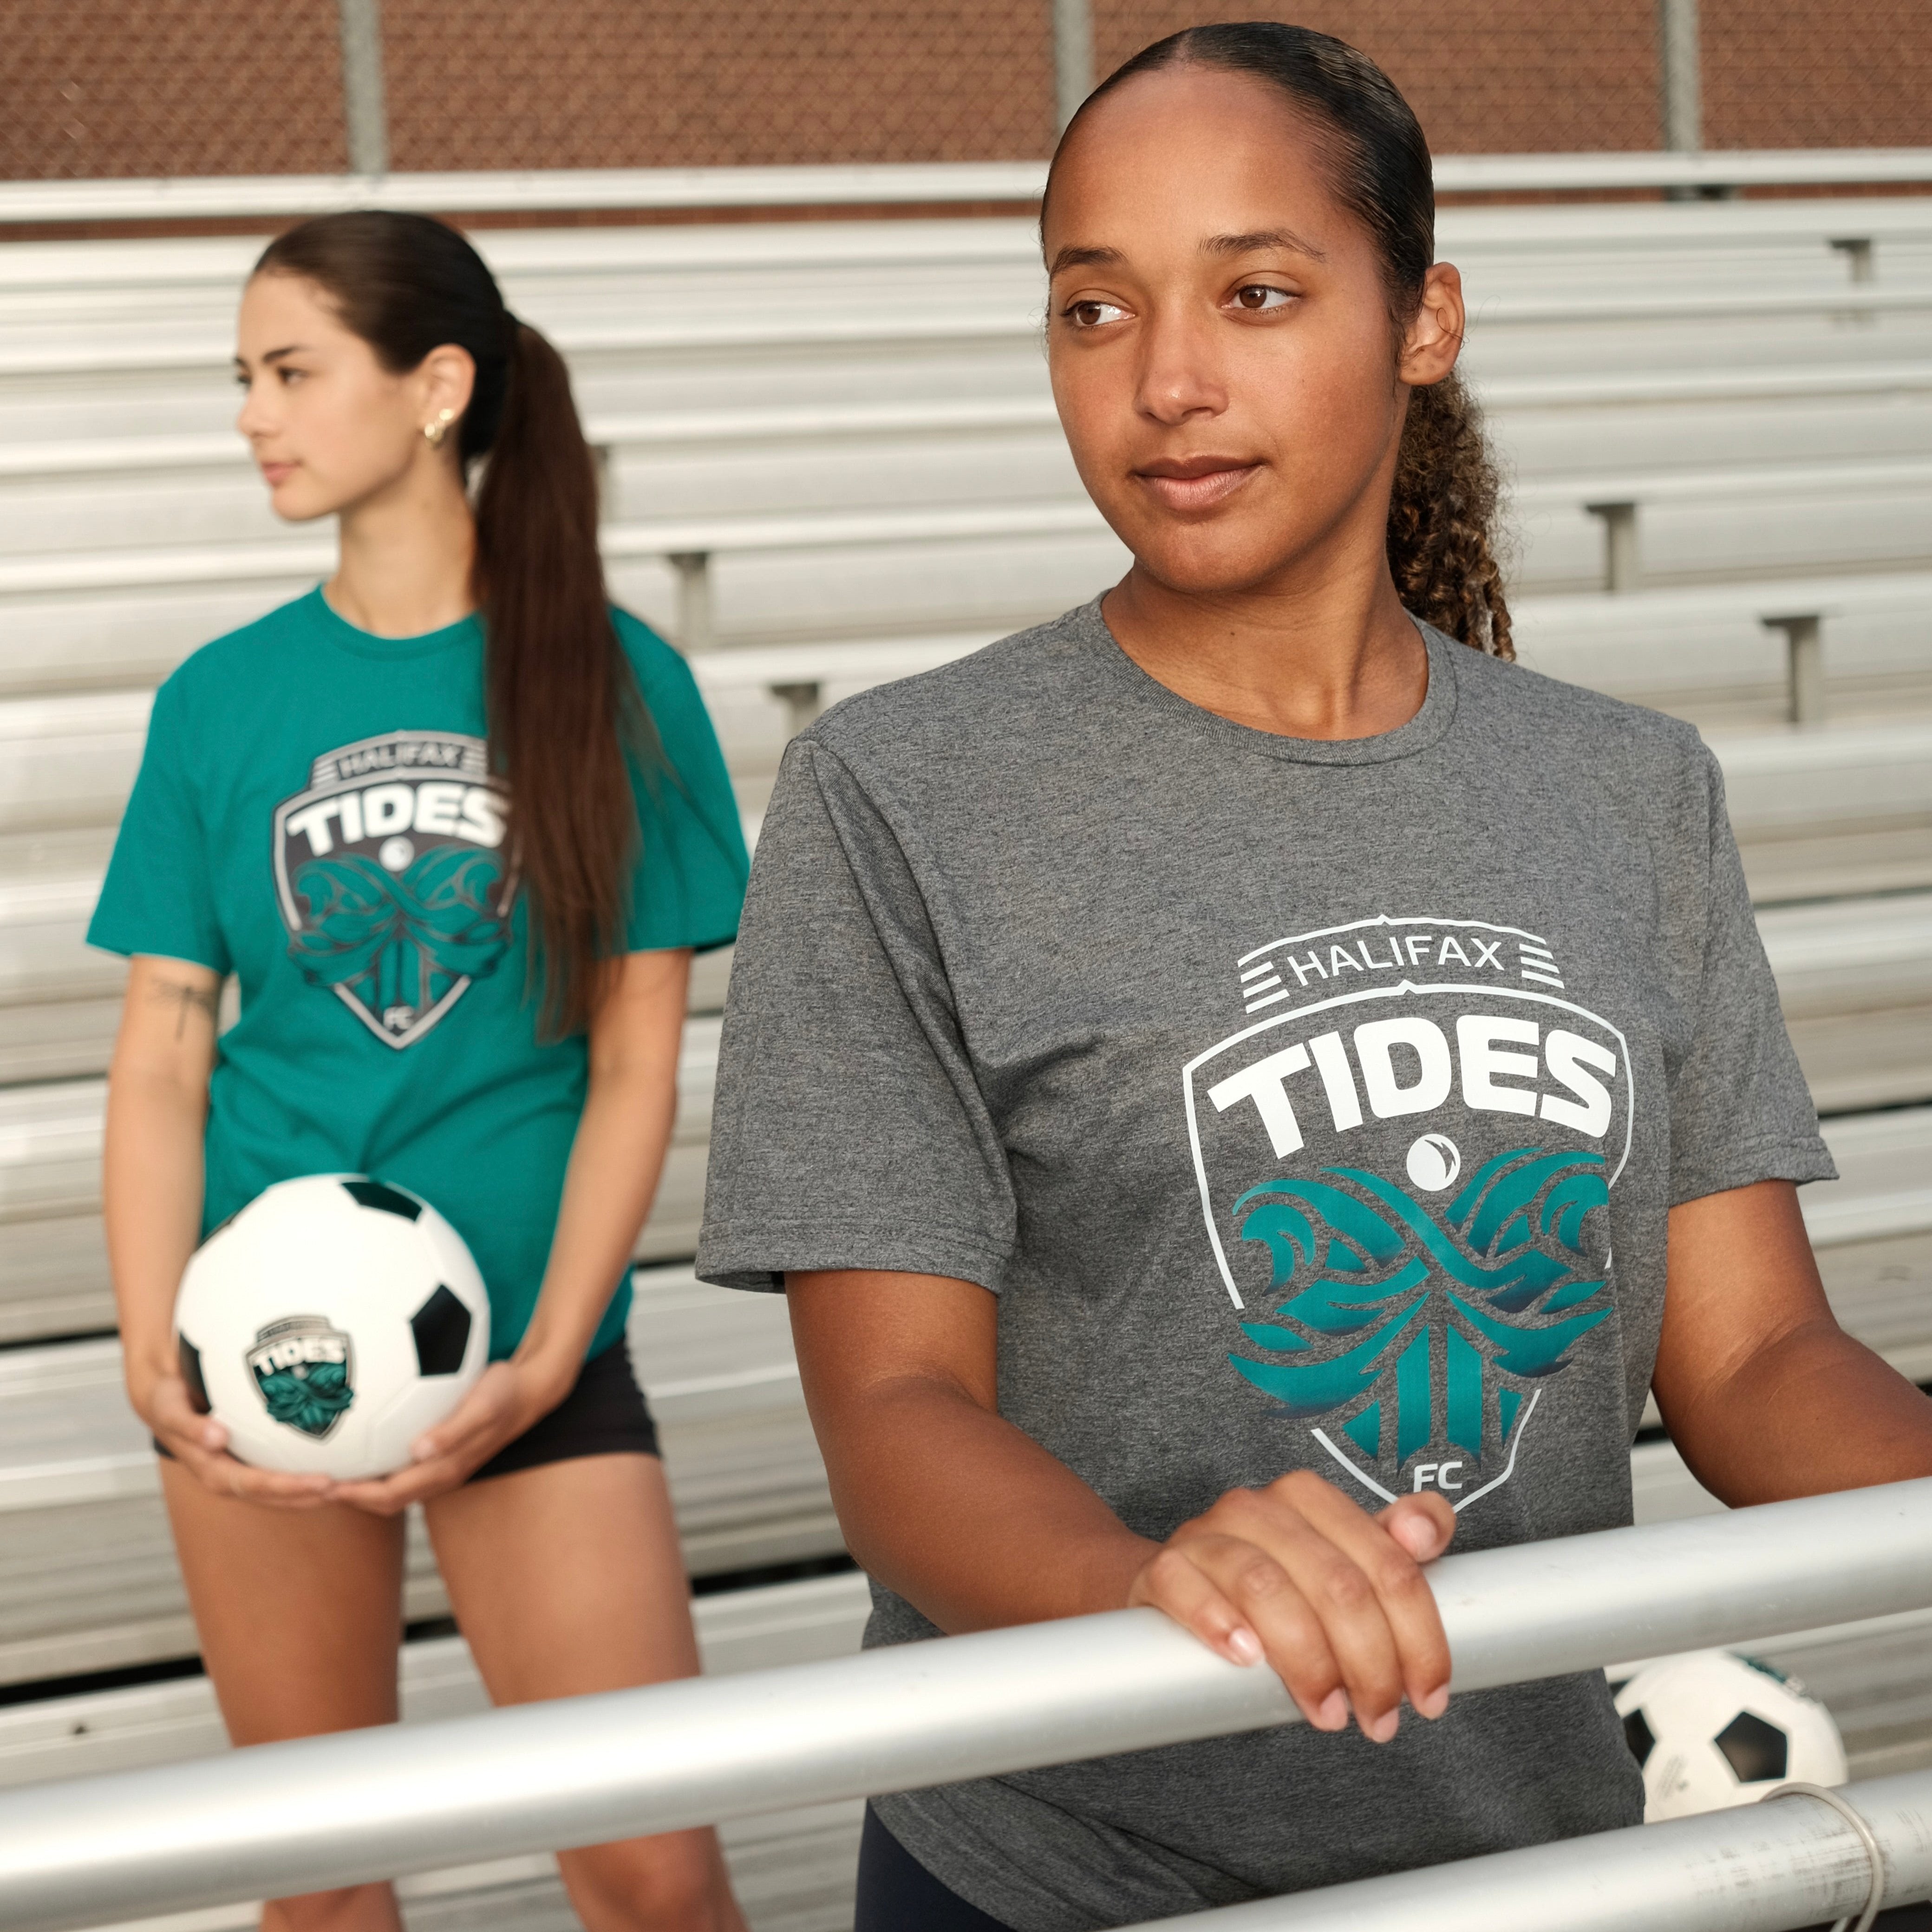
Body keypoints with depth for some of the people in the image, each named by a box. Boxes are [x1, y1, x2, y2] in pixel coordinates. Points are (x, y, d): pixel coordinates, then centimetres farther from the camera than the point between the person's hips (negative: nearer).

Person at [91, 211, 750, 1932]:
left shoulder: (610, 679, -3)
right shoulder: (223, 697, 2)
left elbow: (636, 1060, -3)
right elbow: (162, 1056, 2)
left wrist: (545, 1359, -14)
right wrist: (155, 1350, -12)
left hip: (526, 1349, -2)